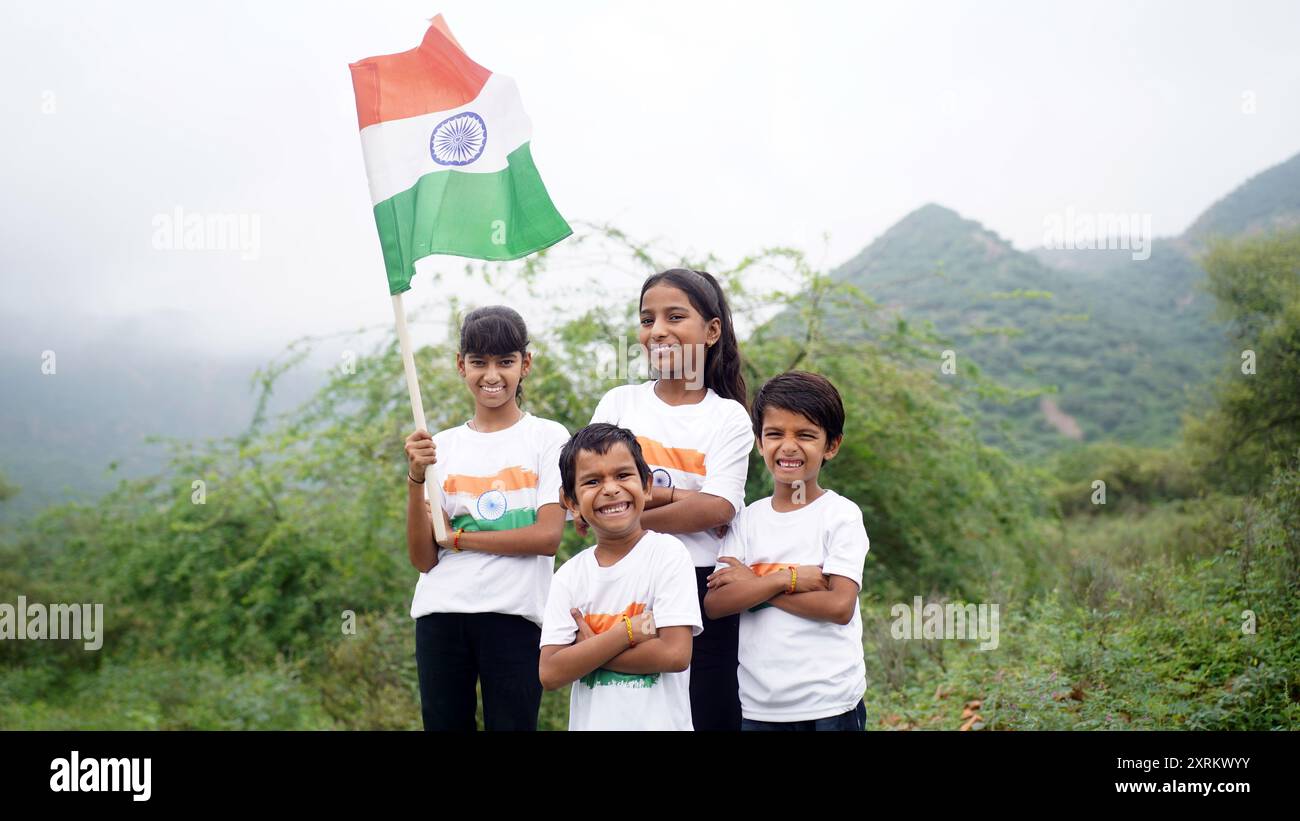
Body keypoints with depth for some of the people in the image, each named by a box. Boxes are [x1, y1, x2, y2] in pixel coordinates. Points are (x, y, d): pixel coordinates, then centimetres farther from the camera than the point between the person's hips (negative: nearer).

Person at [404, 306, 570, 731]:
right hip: (440, 614, 3)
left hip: (514, 615, -3)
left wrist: (457, 538, -5)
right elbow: (424, 559, 4)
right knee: (444, 723, 6)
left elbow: (548, 536, -9)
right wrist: (416, 478, -9)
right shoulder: (441, 446, 10)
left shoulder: (548, 437, 3)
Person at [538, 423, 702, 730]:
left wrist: (587, 648, -13)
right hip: (590, 722, 2)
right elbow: (550, 673, -10)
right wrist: (627, 633, -18)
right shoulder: (569, 576, -2)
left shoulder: (667, 553, -10)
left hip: (660, 721, -2)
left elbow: (675, 654, -17)